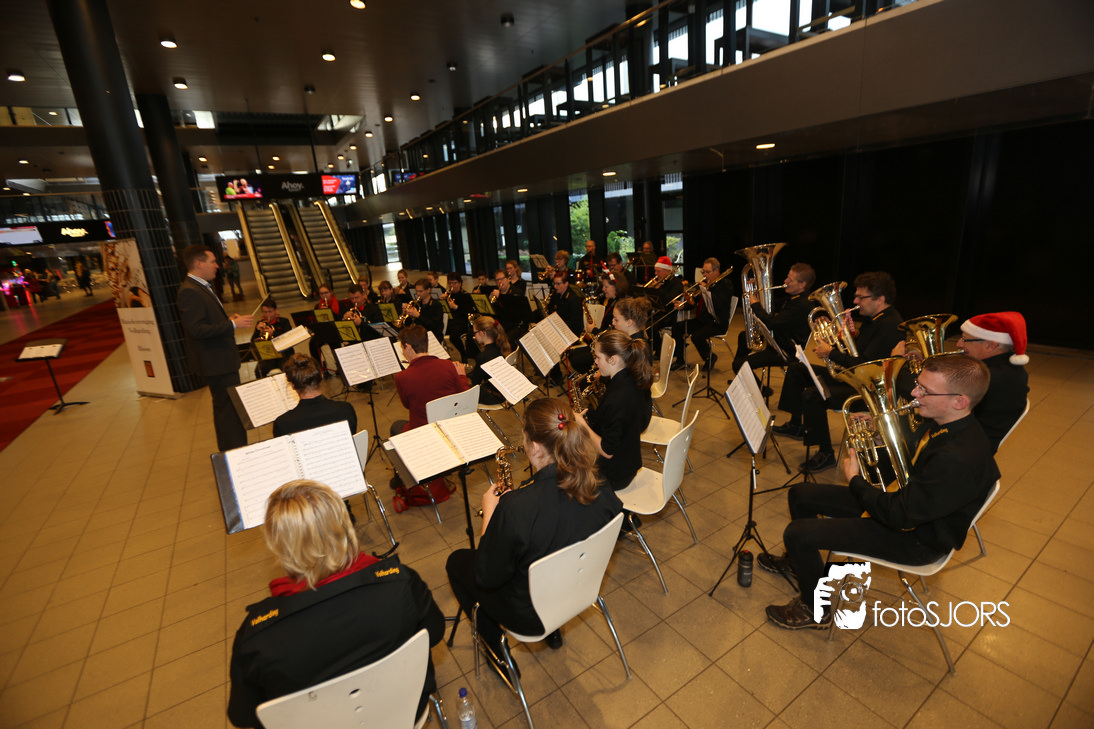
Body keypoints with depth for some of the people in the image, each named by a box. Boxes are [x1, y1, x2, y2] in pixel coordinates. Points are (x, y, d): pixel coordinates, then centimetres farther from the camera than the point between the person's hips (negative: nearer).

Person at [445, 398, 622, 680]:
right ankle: (552, 630, 38)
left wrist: (489, 512, -11)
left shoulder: (516, 508, -38)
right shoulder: (603, 491, -22)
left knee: (456, 562, 19)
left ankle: (497, 652, 27)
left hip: (529, 615, -5)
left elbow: (487, 577, -21)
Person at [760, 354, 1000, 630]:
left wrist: (856, 481, -17)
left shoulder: (959, 459, -36)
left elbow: (900, 517, -31)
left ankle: (815, 610, 13)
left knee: (797, 533, -16)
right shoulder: (941, 423, -7)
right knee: (800, 495, 12)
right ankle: (800, 561, 40)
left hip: (916, 537, -9)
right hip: (904, 501, 9)